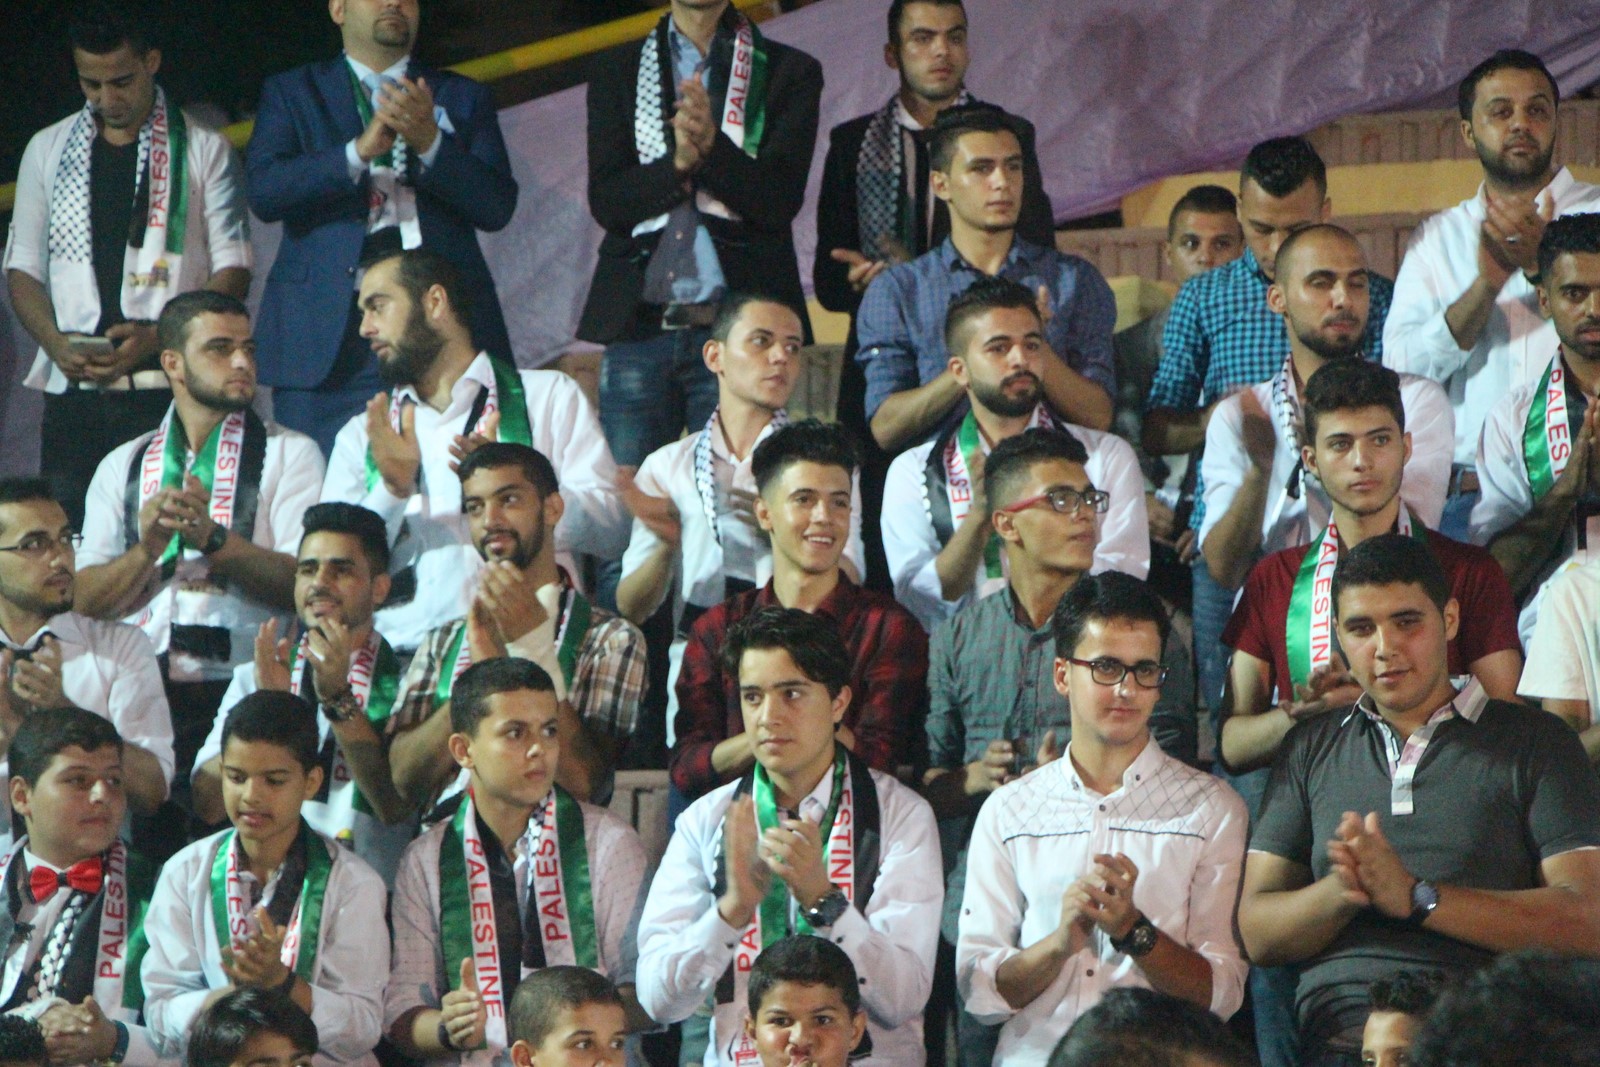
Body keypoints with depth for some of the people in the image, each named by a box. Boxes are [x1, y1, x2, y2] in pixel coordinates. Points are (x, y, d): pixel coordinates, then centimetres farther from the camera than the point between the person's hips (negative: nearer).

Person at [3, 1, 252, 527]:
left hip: (170, 385, -3)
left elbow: (232, 270, 3)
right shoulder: (48, 150, 16)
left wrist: (157, 338, -12)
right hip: (73, 390, 3)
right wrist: (57, 344, -4)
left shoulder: (203, 150, 7)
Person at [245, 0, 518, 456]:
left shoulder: (463, 97, 19)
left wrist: (430, 142, -11)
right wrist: (360, 151, -14)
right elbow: (264, 191, -1)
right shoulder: (292, 93, 16)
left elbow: (497, 206, 6)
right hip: (331, 333, -1)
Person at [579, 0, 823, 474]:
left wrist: (712, 146, -18)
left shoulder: (791, 73, 9)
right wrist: (678, 162, -14)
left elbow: (781, 199, -2)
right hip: (638, 328, 2)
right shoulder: (616, 79, 14)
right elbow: (605, 202, 3)